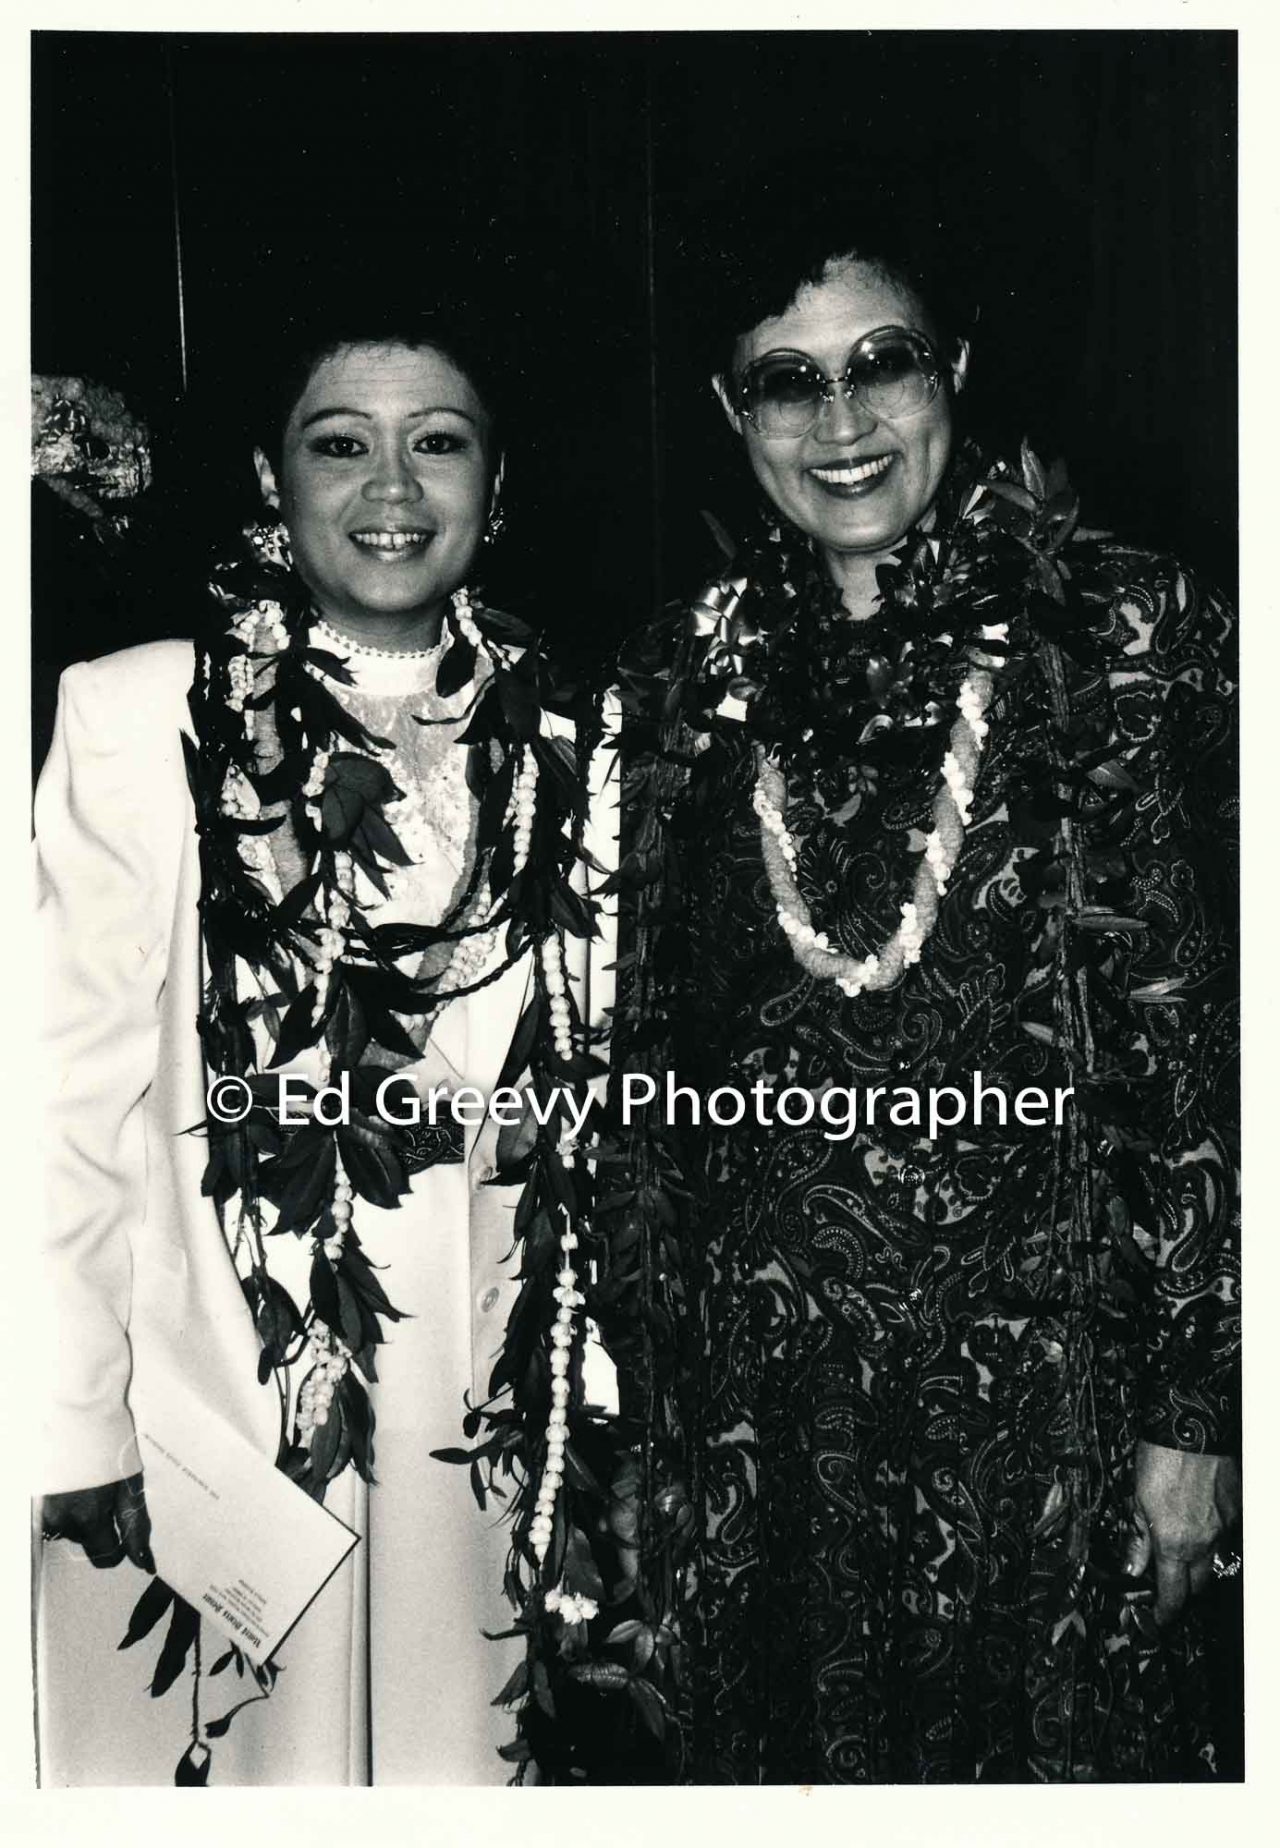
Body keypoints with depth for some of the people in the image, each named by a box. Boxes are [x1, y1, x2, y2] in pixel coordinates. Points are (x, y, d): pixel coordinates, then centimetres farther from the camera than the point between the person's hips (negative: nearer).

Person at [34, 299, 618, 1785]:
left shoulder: (558, 740, 4)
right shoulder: (133, 717, -7)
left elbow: (600, 1081, 8)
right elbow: (74, 1092, -8)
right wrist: (75, 1425, -9)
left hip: (499, 1388, 3)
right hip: (223, 1382, -3)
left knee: (467, 1747, 17)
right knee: (249, 1759, 11)